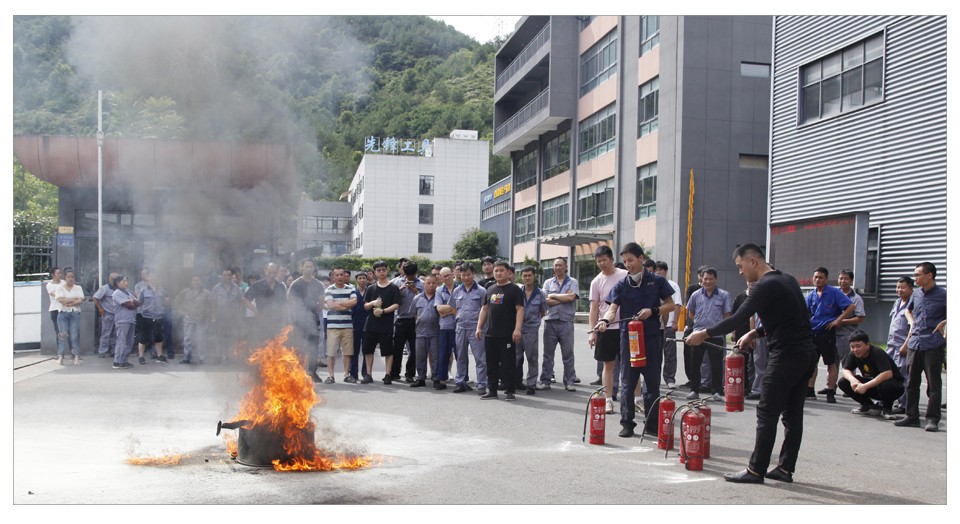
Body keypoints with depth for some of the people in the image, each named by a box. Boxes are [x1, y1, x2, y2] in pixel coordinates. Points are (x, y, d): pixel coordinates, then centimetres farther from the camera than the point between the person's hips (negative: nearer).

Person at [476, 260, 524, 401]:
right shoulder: (490, 289, 16)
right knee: (491, 364, 10)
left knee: (508, 364, -2)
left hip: (507, 335, -6)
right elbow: (484, 309, 19)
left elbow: (519, 309, -9)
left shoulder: (514, 289, -3)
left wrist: (517, 329, -18)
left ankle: (510, 391, 5)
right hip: (490, 334, 6)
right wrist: (479, 327, 12)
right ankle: (492, 390, 18)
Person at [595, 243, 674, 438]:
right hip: (628, 336, 1)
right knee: (627, 382, 2)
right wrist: (605, 320, -28)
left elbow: (670, 304, 6)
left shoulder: (656, 281, 2)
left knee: (653, 381, 6)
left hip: (652, 336, 0)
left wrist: (652, 310, -12)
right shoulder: (621, 285, 3)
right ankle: (627, 423, 10)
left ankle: (652, 424, 15)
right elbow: (613, 308, -7)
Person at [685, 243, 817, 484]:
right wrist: (756, 333, 15)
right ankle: (785, 468, 16)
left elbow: (737, 319, -16)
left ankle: (756, 470, 0)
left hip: (786, 354, -9)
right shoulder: (787, 280, 16)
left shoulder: (765, 286, -13)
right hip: (808, 353, 9)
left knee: (767, 413, -4)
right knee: (793, 414, 11)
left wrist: (704, 334, -9)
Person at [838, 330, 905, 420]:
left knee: (886, 385, -42)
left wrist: (866, 386, -40)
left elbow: (888, 374, -39)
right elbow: (846, 370, -3)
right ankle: (870, 406, 3)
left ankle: (887, 408, -9)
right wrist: (852, 379, -28)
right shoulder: (853, 354, -7)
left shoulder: (877, 353, -27)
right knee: (842, 382, -11)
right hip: (871, 384, 6)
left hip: (895, 386, -6)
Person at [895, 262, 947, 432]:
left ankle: (933, 419, 5)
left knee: (934, 384, 0)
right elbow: (908, 310, 29)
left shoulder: (942, 295, -5)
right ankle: (912, 416, 19)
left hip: (933, 346, -6)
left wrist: (943, 323, -13)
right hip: (914, 343, 6)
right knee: (912, 382, 10)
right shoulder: (916, 293, 11)